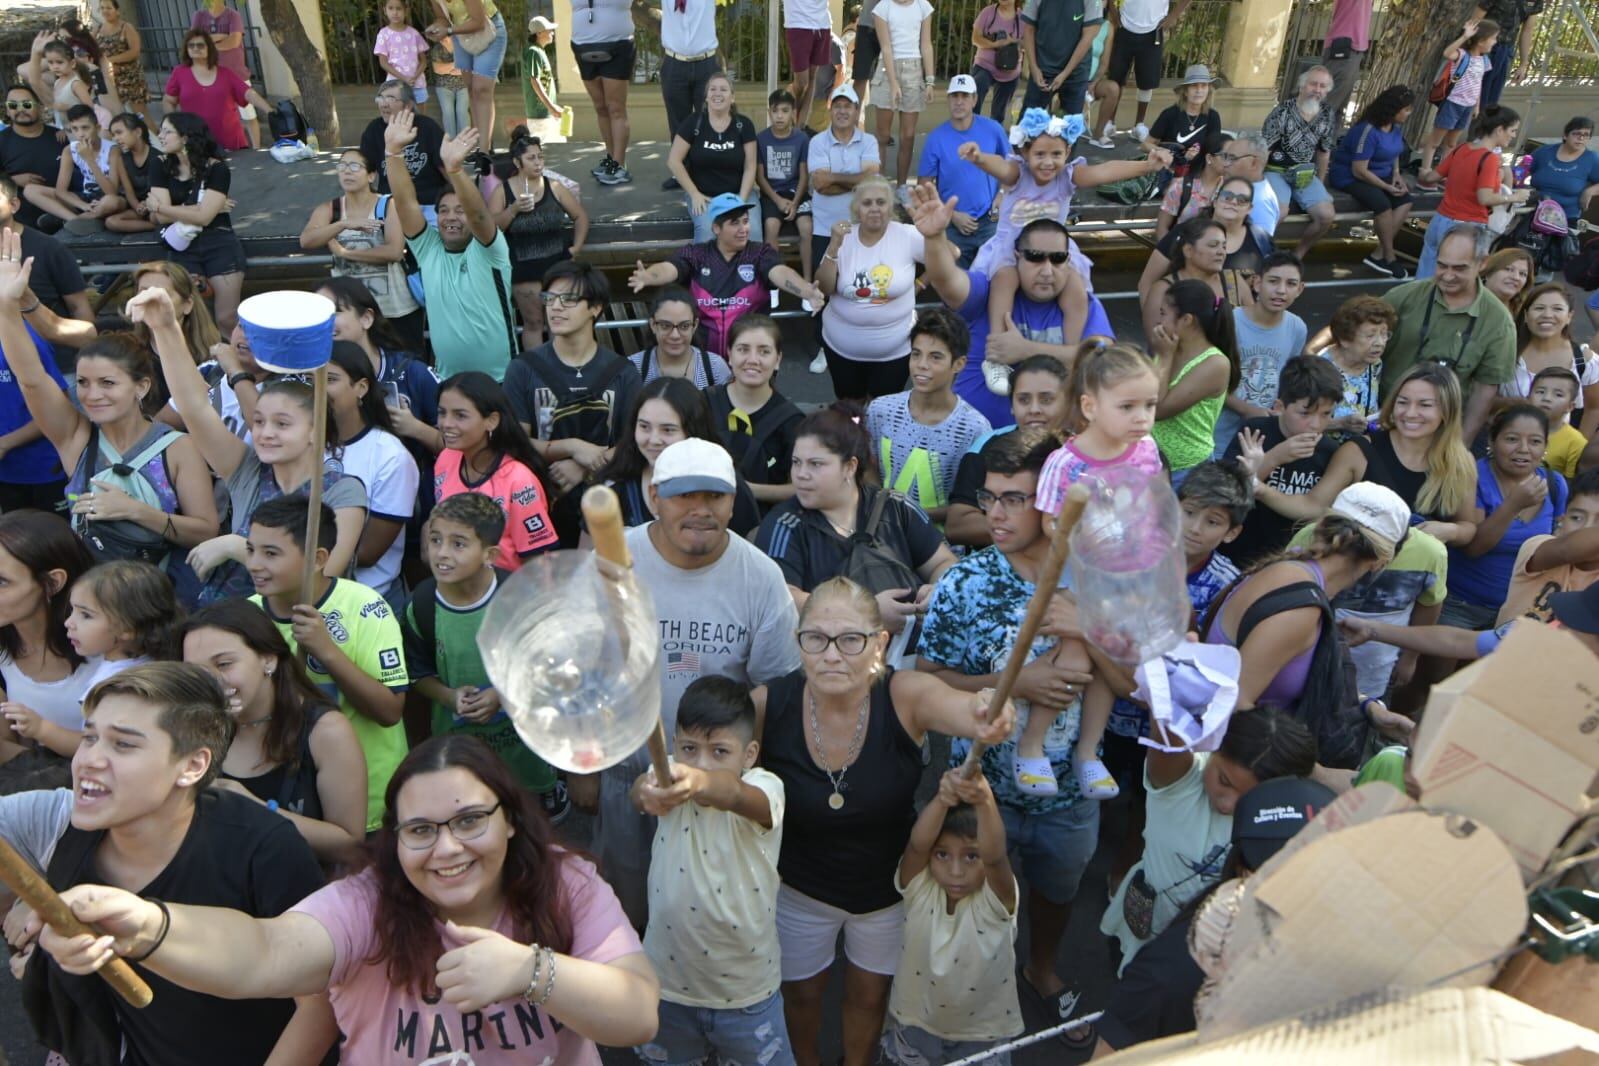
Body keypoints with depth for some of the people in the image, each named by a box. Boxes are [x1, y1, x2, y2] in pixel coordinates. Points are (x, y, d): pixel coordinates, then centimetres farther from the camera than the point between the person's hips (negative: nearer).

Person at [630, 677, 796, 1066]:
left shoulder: (764, 788, -22)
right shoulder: (671, 779, -12)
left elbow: (732, 793, -44)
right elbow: (641, 789, -32)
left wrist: (700, 783, -67)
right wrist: (649, 788, -57)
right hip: (667, 985, 2)